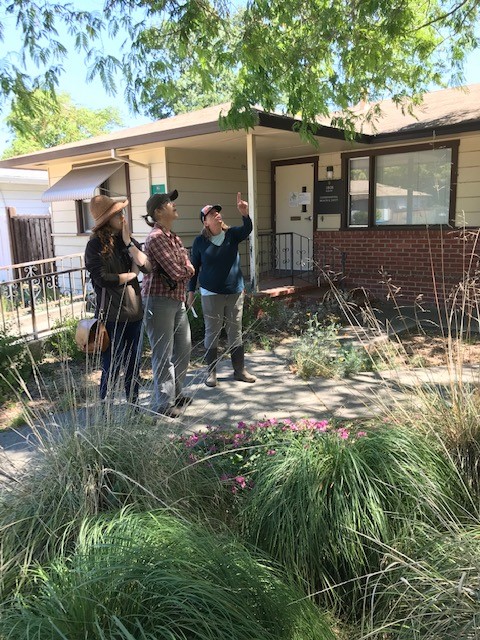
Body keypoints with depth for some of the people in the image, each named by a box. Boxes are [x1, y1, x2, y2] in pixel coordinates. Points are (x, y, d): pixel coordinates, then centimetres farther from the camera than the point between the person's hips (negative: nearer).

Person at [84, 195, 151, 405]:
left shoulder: (128, 240, 9)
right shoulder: (96, 245, -7)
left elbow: (147, 266, -3)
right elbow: (102, 279, -17)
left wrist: (128, 243, -11)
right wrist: (132, 274, -5)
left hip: (134, 311, 6)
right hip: (111, 315, -6)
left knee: (133, 365, 13)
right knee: (112, 368, 1)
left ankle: (133, 404, 26)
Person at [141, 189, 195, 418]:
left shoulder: (173, 236, 14)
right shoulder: (156, 238, -16)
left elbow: (188, 268, 8)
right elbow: (177, 272, -21)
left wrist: (182, 271, -12)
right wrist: (186, 270, -1)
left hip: (177, 300, 10)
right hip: (159, 301, -10)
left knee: (183, 348, 17)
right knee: (164, 354, -1)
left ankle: (175, 393, 33)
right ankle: (165, 404, 11)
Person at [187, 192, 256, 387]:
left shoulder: (232, 234, 0)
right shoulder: (200, 241, -3)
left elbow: (247, 230, -20)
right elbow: (194, 267, 2)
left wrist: (245, 214, -40)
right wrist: (191, 291, -1)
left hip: (235, 292, 2)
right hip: (211, 294, -2)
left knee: (236, 332, 10)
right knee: (212, 333, 5)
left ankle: (239, 370, 21)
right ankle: (211, 372, 16)